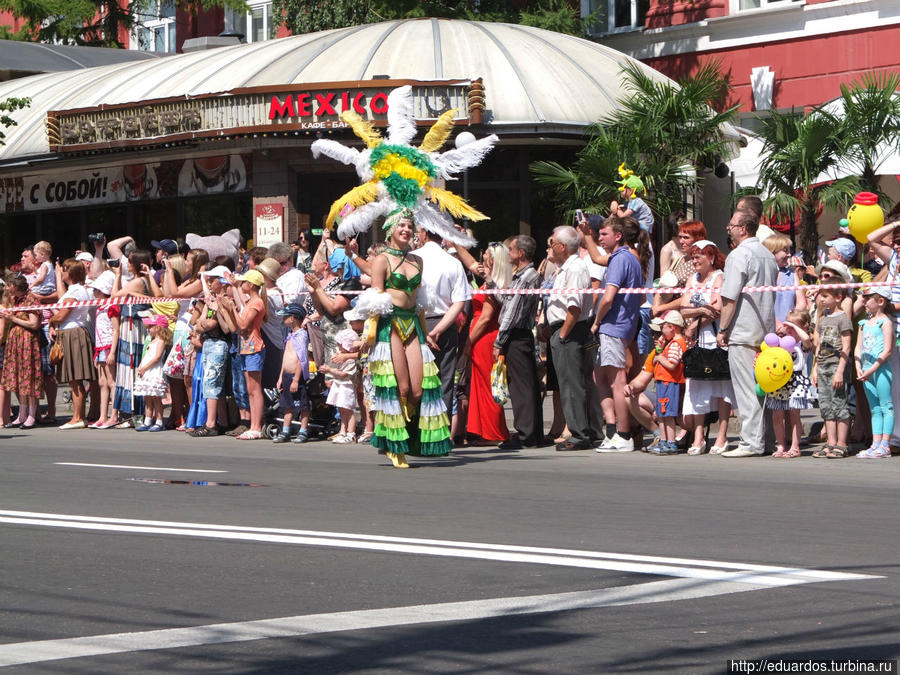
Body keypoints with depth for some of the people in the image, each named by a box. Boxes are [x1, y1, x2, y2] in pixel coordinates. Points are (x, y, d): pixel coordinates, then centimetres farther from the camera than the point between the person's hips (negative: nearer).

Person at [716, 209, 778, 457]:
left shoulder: (739, 255, -12)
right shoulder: (768, 255, 15)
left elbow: (730, 298, -15)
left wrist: (722, 329, -7)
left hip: (743, 333, -8)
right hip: (765, 331, 8)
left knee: (746, 390, -7)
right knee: (761, 388, 10)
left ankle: (751, 443, -8)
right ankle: (764, 439, 12)